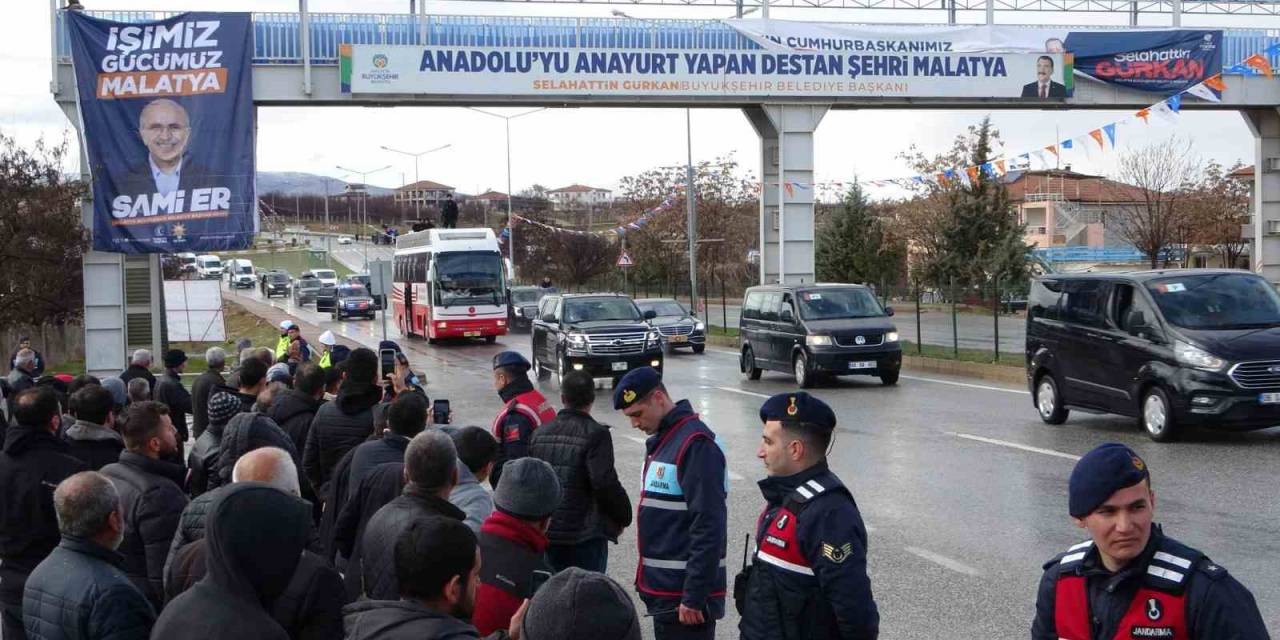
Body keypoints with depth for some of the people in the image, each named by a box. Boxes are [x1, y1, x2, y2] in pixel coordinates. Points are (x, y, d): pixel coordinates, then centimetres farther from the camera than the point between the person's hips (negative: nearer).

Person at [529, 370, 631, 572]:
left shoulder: (540, 434, 6)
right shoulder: (596, 434, -12)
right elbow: (605, 483, -20)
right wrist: (623, 517, -5)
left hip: (546, 534, 5)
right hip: (586, 535, -5)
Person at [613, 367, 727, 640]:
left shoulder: (695, 443, -17)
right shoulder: (661, 439, 13)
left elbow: (709, 528, -22)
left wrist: (694, 597, -22)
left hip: (683, 594, -9)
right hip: (664, 588, 9)